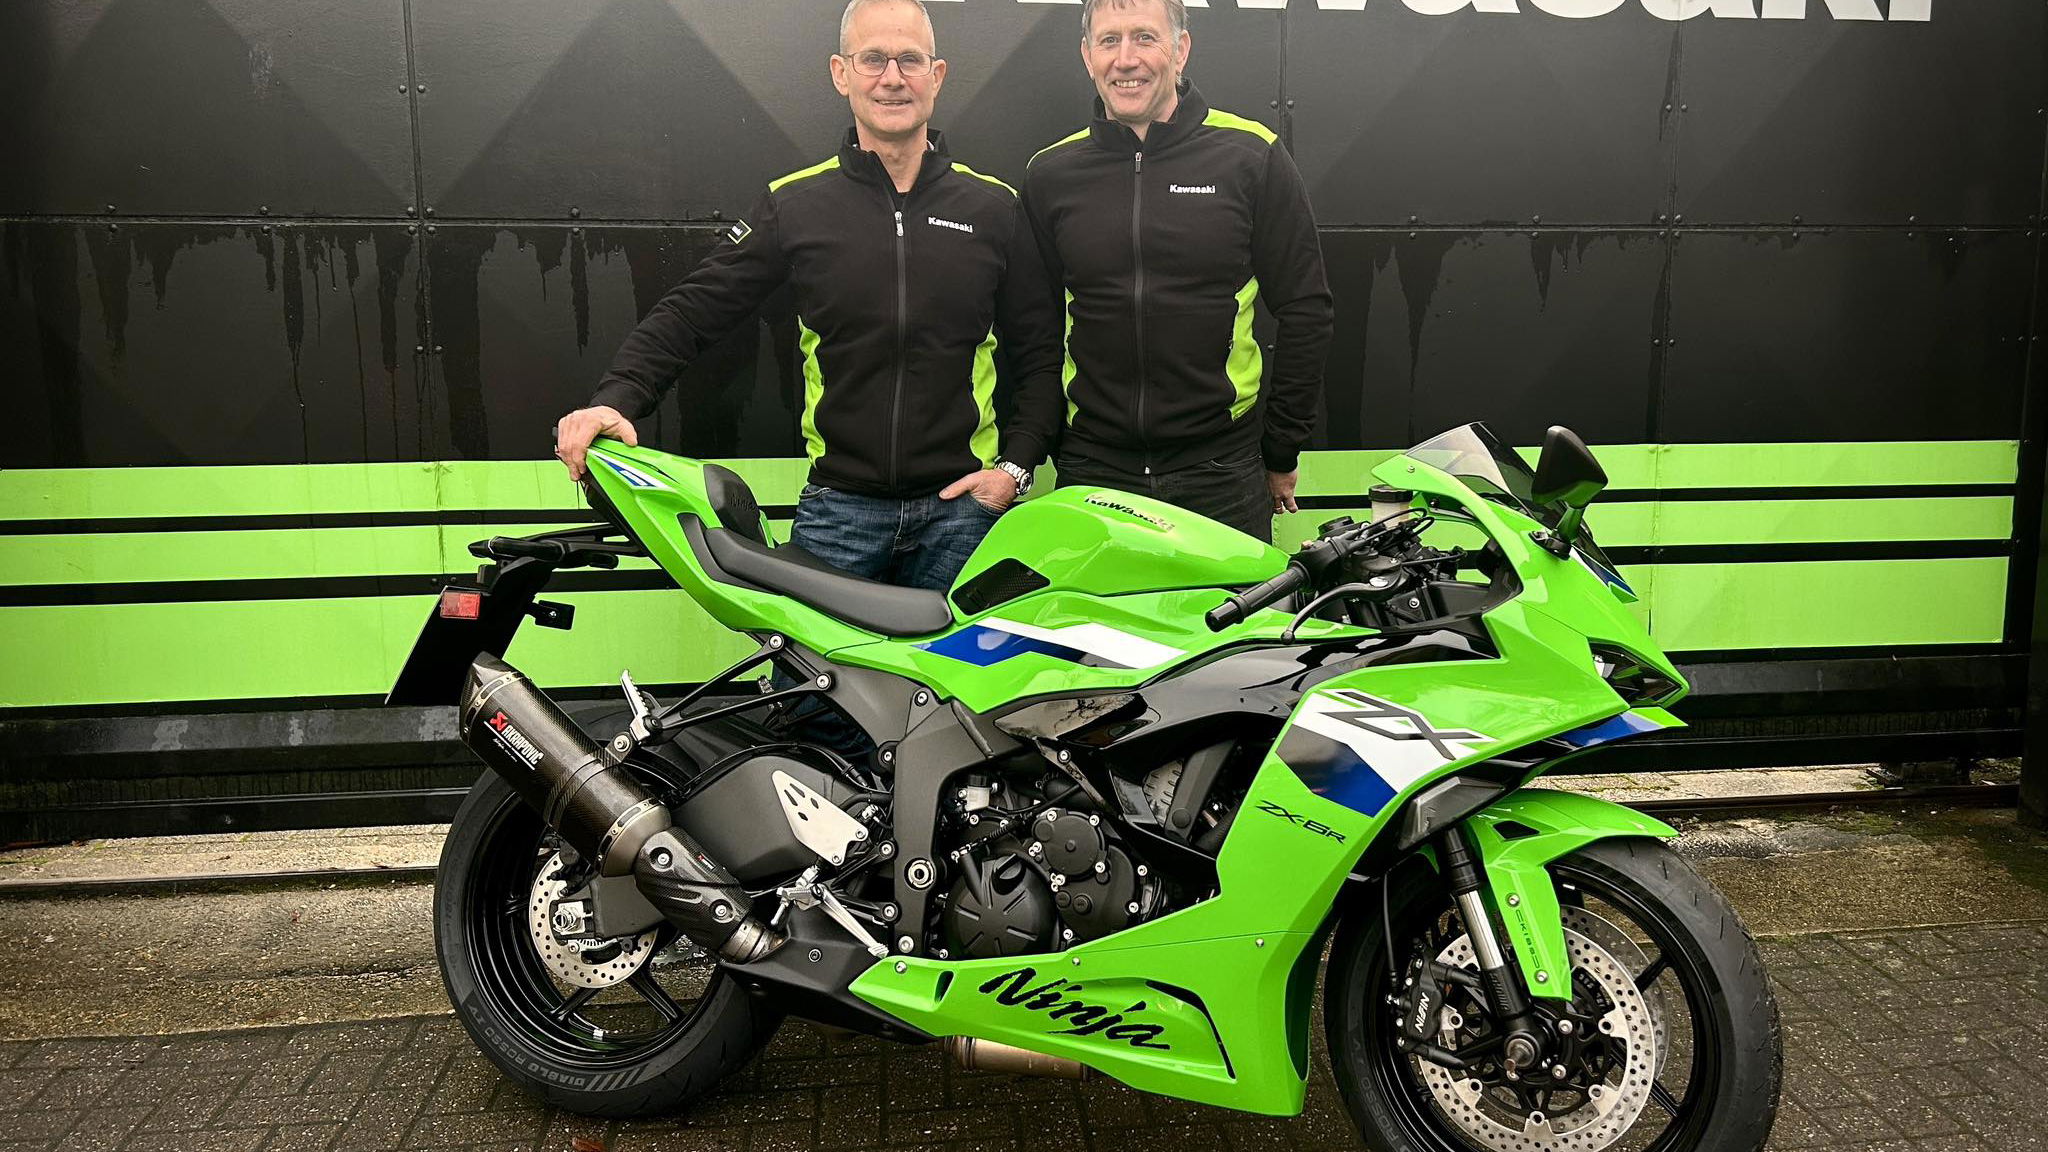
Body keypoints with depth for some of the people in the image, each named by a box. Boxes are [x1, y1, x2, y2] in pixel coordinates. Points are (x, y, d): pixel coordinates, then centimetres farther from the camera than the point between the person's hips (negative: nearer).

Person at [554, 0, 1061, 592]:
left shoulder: (994, 207, 6)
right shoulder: (795, 203, 4)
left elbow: (1041, 352, 10)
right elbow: (692, 311, 2)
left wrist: (1015, 465, -2)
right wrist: (615, 399, -13)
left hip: (961, 505, 1)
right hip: (839, 508, 0)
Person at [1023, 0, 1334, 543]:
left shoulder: (1252, 156, 0)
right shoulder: (1049, 173, 6)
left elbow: (1305, 310, 3)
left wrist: (1282, 452, 2)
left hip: (1221, 476, -1)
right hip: (1090, 472, 2)